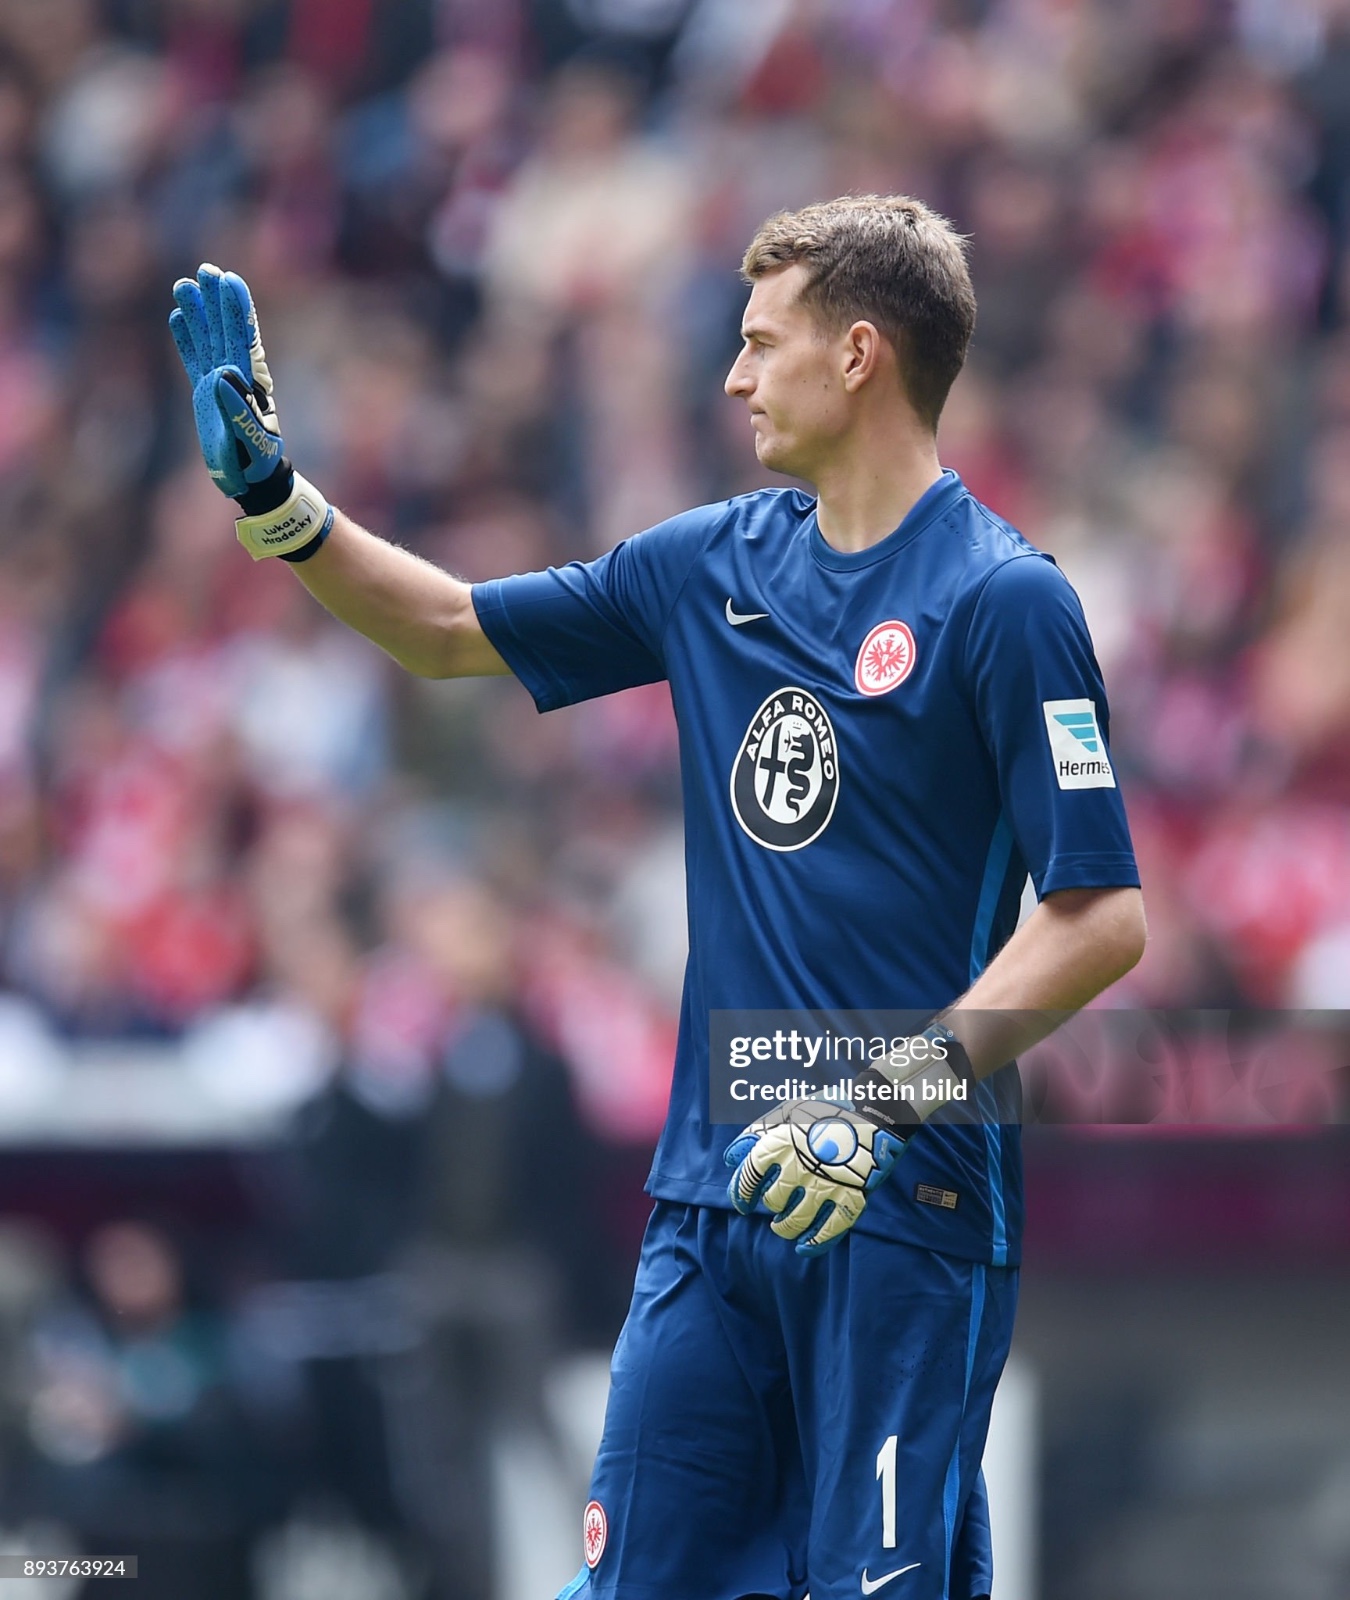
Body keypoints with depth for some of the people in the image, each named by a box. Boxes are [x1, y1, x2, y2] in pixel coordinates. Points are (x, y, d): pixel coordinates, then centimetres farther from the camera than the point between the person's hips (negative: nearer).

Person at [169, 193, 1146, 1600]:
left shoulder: (1004, 600, -10)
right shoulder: (716, 564, 12)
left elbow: (1101, 918, -15)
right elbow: (450, 632, 25)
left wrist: (887, 1101, -21)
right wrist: (268, 492, 15)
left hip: (910, 1205, -7)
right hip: (717, 1186, 7)